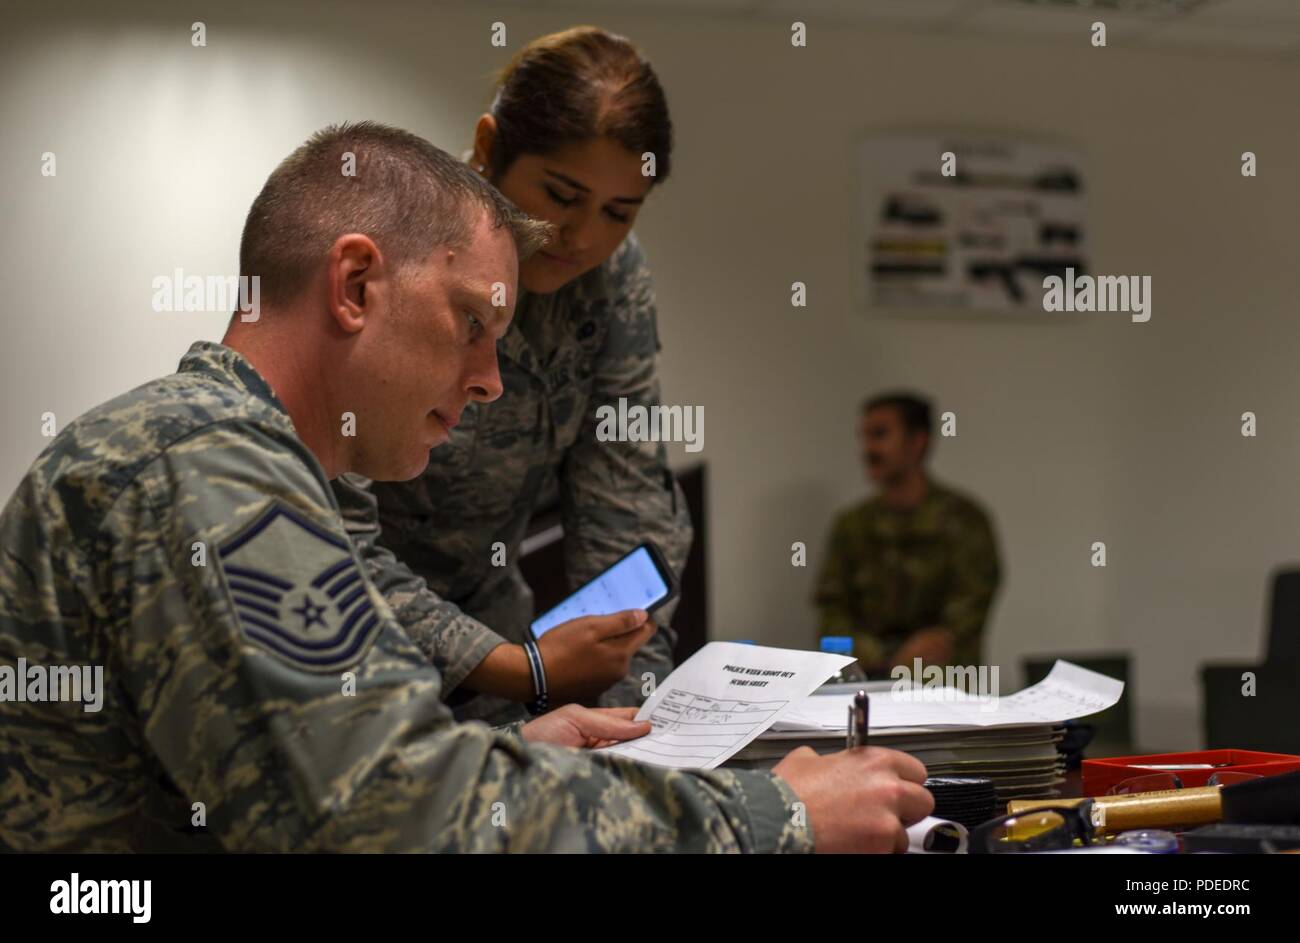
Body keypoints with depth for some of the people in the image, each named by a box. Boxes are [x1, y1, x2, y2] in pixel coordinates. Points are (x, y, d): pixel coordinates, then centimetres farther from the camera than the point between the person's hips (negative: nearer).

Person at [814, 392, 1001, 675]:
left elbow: (969, 611, -5)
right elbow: (831, 612, 5)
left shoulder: (962, 518, 1)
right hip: (870, 678, 4)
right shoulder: (852, 525, 12)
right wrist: (886, 660, -13)